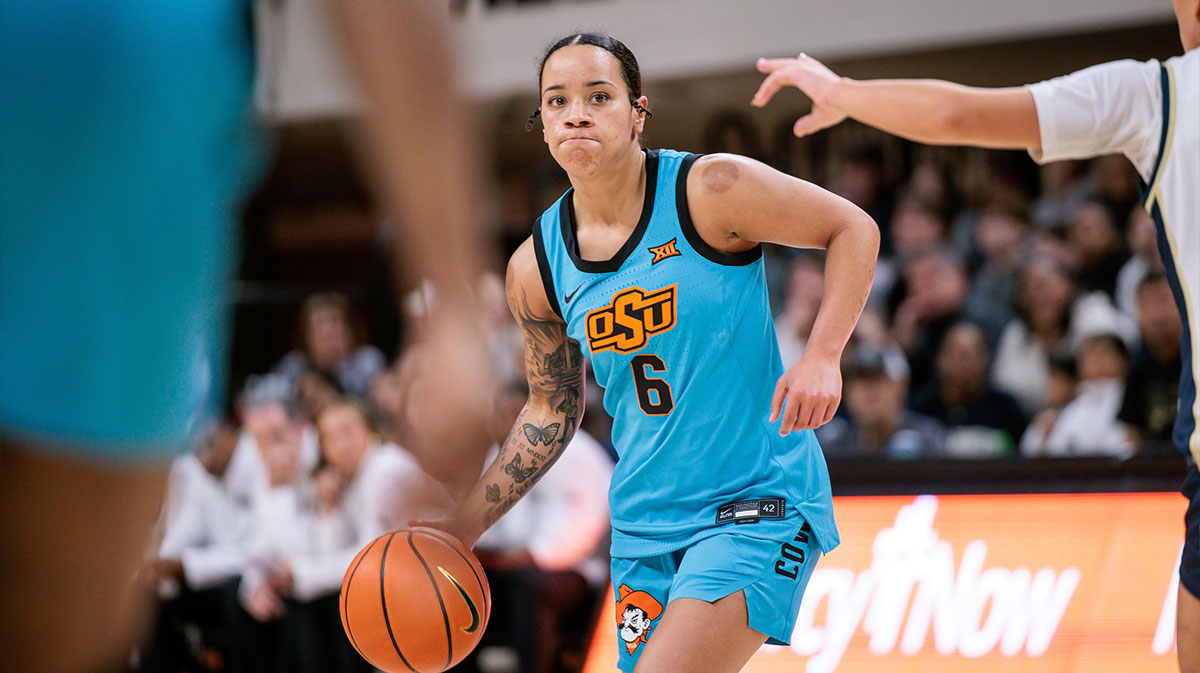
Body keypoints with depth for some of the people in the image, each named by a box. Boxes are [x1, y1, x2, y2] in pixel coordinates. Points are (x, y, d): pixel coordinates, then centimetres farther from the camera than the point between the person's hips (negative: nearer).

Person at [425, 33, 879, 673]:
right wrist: (459, 529, 10)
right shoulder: (535, 270, 1)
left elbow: (853, 228, -3)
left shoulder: (710, 189, -13)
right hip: (644, 522, 6)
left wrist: (822, 355, -18)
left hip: (758, 502, -6)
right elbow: (552, 408, 15)